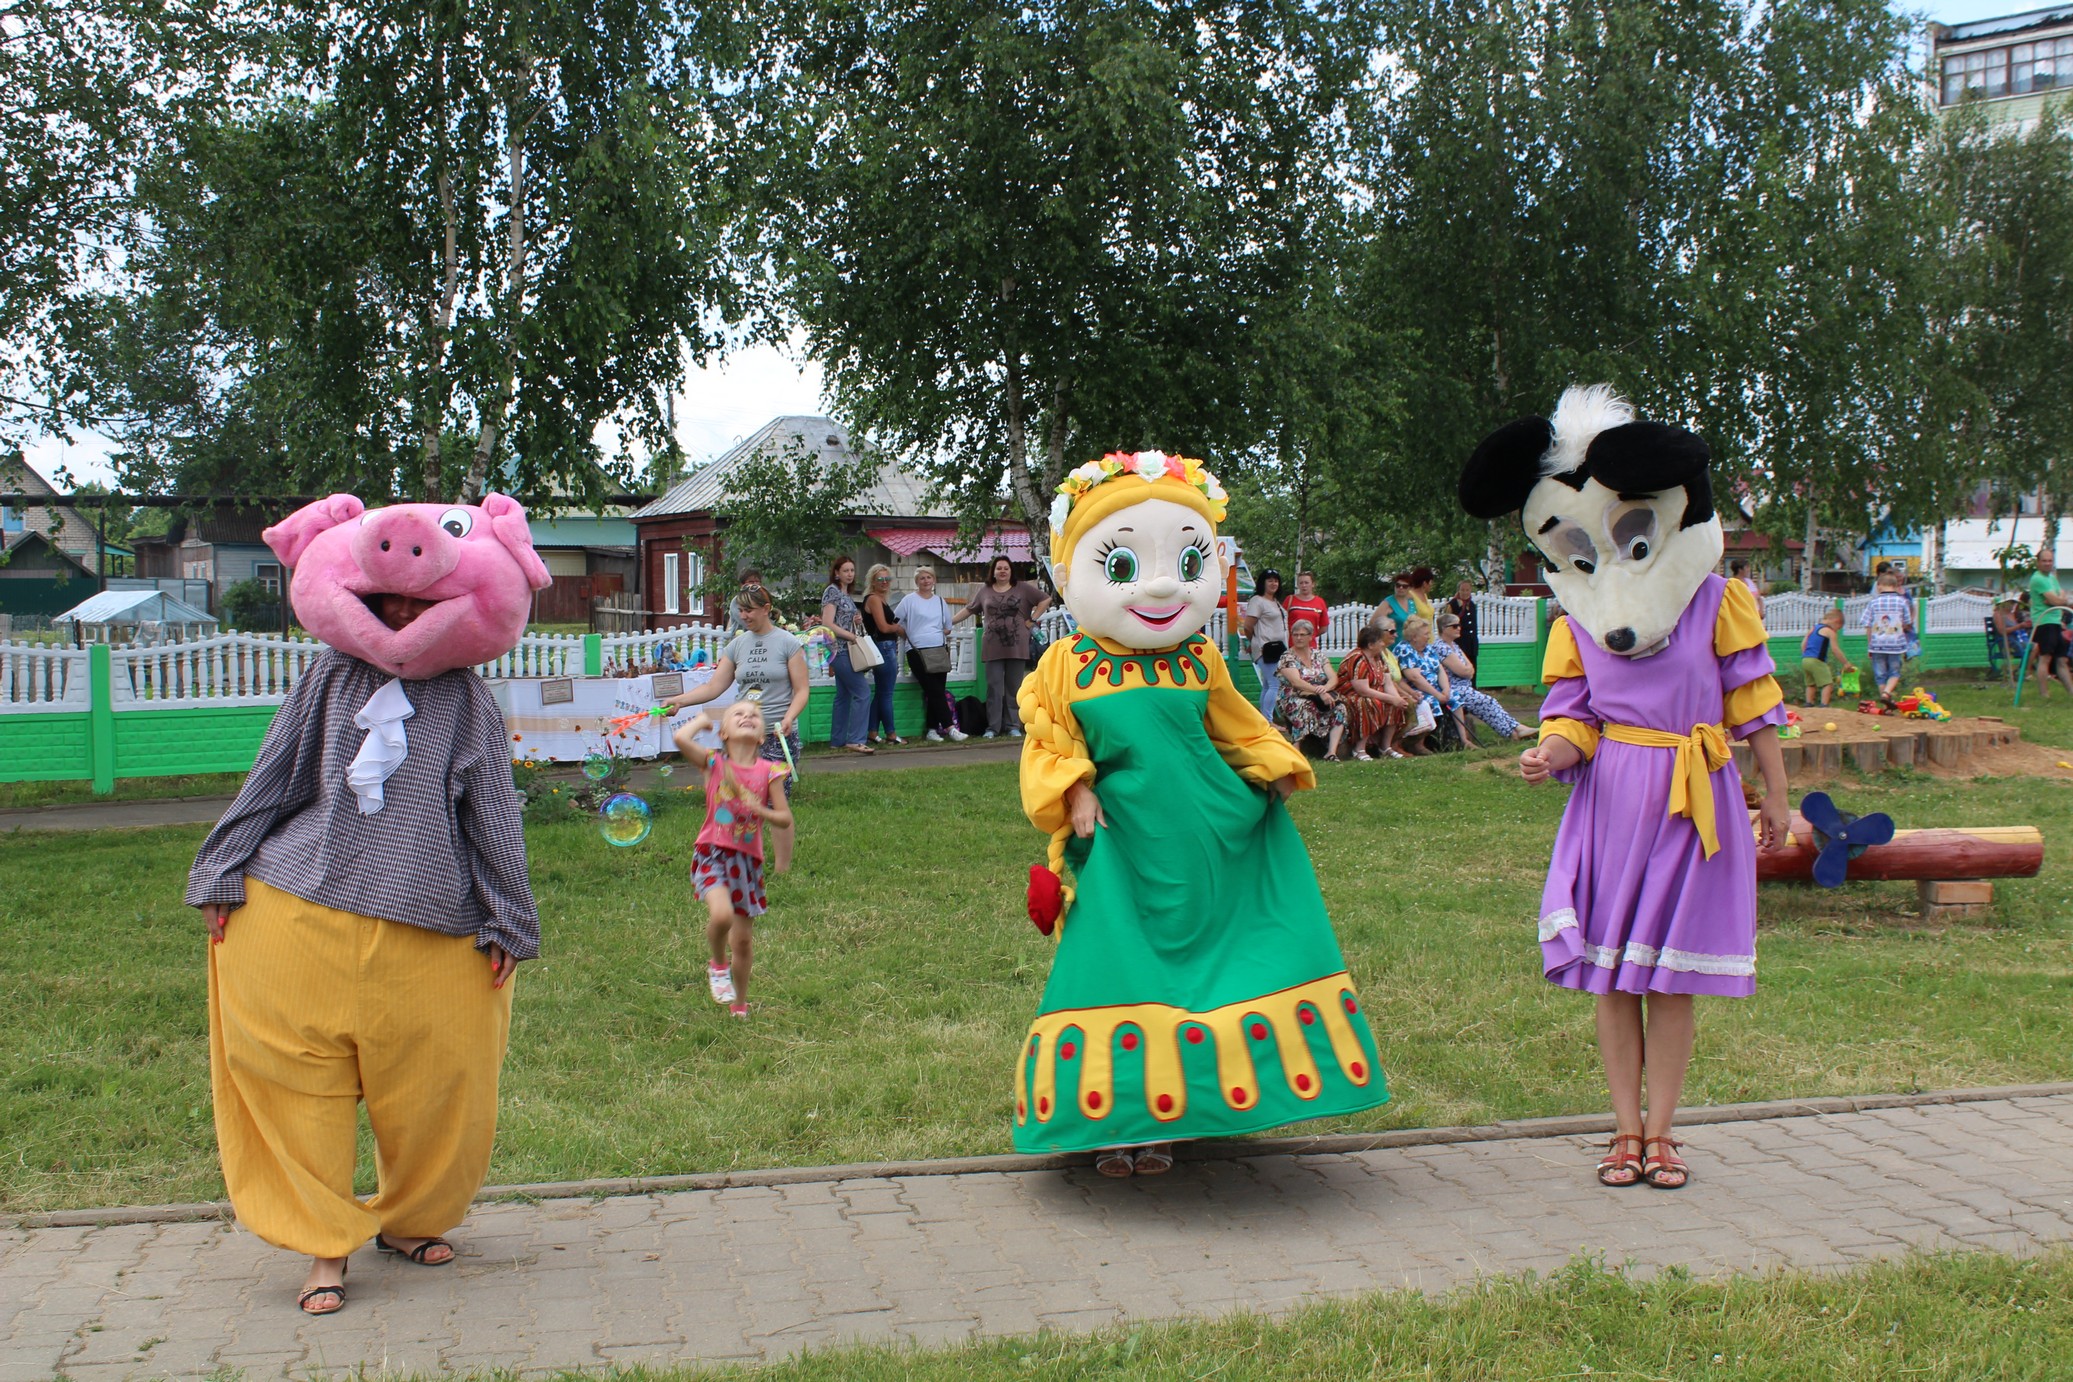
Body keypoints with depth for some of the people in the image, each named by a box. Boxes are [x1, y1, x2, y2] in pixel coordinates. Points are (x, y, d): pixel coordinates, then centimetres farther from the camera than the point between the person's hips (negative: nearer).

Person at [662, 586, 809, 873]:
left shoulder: (787, 643, -2)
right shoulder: (738, 645, 11)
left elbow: (801, 690, -3)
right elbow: (714, 686, 7)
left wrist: (788, 718, -20)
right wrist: (679, 700, -6)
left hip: (778, 736, -5)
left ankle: (782, 869, 4)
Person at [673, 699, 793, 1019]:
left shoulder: (767, 771, 0)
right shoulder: (714, 763, -3)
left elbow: (785, 820, 1)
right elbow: (681, 738, -21)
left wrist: (761, 811, -18)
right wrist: (702, 720, -3)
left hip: (748, 860, 2)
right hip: (712, 852, -2)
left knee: (743, 940, 9)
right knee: (721, 915, -29)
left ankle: (739, 1005, 31)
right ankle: (717, 965, 4)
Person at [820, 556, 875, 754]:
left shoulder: (848, 595, 17)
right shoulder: (832, 591, -9)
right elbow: (827, 624, -17)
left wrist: (857, 621, 4)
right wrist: (853, 636, -17)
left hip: (847, 650, 9)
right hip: (840, 649, -9)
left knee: (844, 695, 11)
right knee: (862, 691, -15)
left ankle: (838, 740, 15)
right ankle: (855, 740, -16)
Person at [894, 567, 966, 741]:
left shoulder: (940, 601, 16)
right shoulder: (909, 600, 2)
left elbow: (948, 628, 21)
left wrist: (938, 634, 6)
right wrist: (909, 634, -1)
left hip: (939, 651, 4)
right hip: (917, 653, -4)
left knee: (934, 693, 1)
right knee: (936, 691, -13)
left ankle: (932, 730, 6)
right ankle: (950, 727, -16)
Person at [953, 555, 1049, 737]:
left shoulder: (1023, 588, 5)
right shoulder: (984, 591, 10)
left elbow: (1045, 600, 7)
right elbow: (968, 609, 17)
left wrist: (1032, 620, 0)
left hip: (1016, 647, -1)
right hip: (993, 647, 1)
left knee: (1014, 688, 3)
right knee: (994, 687, 0)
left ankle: (1013, 726, 8)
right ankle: (992, 727, 3)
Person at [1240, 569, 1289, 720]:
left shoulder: (1276, 601, 20)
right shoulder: (1257, 601, -7)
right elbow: (1248, 627, -9)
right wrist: (1254, 643, 7)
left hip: (1278, 649, 9)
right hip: (1266, 649, -9)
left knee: (1267, 686, 11)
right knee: (1275, 685, -14)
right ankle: (1267, 721, -14)